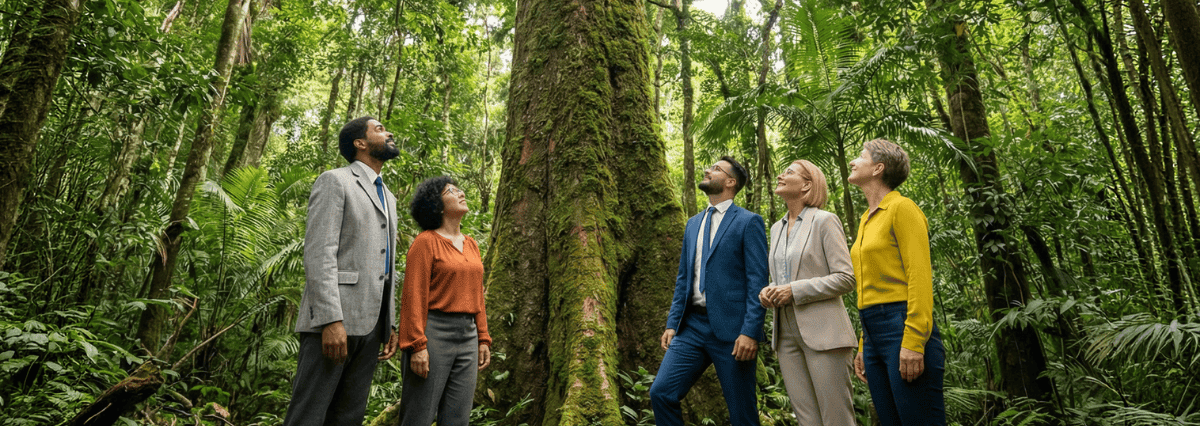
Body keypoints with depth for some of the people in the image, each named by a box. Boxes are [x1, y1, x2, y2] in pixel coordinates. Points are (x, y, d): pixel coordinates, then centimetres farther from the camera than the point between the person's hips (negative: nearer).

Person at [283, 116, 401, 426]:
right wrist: (332, 320, -21)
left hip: (370, 325, 7)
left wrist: (390, 324, 16)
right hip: (333, 320, -7)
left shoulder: (388, 198, 24)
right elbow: (319, 254, -11)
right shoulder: (334, 181, 0)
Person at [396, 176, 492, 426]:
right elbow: (414, 297, -10)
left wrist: (483, 339, 12)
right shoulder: (426, 241, -5)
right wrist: (417, 346, -17)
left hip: (467, 337, 6)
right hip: (432, 332, -6)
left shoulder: (471, 245, 15)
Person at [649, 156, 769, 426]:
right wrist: (672, 323, 11)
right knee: (661, 393, -5)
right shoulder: (693, 224, 19)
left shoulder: (748, 222, -1)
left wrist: (750, 332, -16)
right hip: (692, 326, 6)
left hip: (730, 329, -5)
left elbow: (758, 281, -8)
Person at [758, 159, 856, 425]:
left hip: (822, 332, -6)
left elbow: (846, 278, -9)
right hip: (786, 334, 6)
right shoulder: (777, 228, 17)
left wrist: (795, 291, -16)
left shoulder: (824, 221, -3)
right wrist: (768, 292, 2)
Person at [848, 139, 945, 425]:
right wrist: (864, 346, 18)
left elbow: (920, 276, -13)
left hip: (902, 325, -8)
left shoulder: (901, 208, -5)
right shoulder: (866, 219, 19)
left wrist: (913, 342, -20)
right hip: (874, 332, 8)